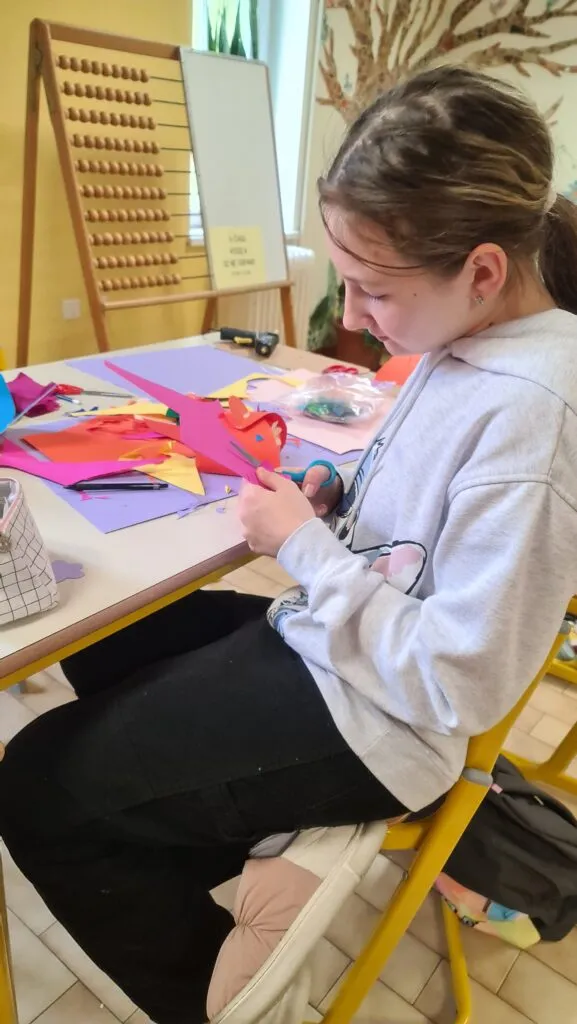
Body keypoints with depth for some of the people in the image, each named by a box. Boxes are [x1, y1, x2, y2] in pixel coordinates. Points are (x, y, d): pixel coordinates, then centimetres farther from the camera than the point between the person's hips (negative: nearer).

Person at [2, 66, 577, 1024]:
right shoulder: (471, 343, -1)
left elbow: (458, 686, -26)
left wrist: (304, 546, -19)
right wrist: (343, 502, -5)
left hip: (372, 719, -9)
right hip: (324, 639, 9)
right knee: (107, 647, 22)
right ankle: (181, 858, 37)